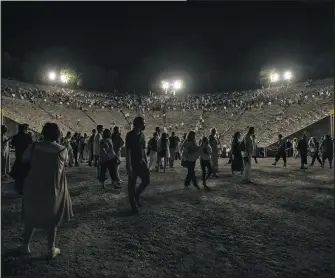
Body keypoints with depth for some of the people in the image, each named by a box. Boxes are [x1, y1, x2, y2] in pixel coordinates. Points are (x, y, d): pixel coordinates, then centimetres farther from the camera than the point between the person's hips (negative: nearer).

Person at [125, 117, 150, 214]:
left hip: (141, 162, 7)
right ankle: (133, 205, 15)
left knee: (146, 180, 4)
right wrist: (128, 166, -20)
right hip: (133, 163, -7)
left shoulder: (142, 135, 9)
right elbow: (127, 151, -17)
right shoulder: (130, 135, -13)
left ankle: (136, 196, 26)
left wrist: (146, 162, 13)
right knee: (132, 184, 3)